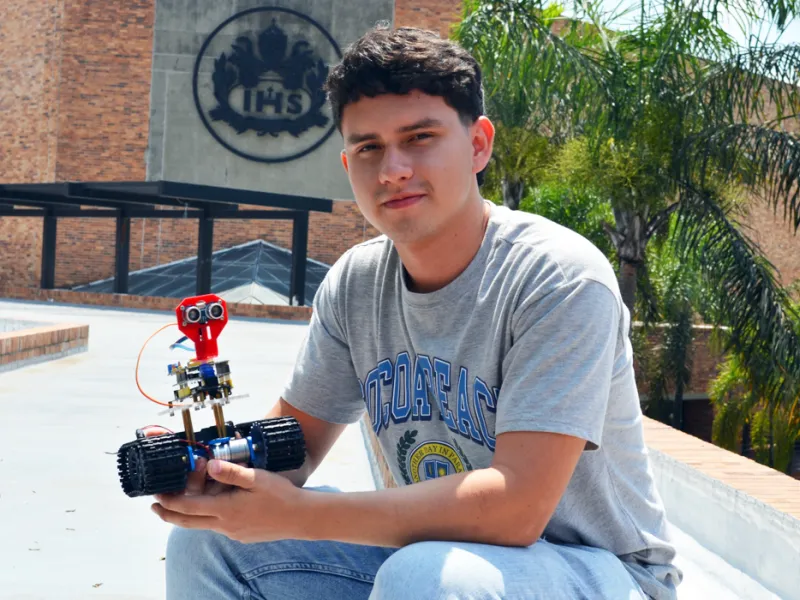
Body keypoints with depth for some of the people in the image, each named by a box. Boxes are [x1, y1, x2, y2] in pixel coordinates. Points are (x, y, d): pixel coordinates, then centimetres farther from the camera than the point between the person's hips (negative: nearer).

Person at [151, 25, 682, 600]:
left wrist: (296, 513, -29)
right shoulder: (355, 283, -1)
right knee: (209, 539, -5)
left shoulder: (560, 279, -22)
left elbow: (515, 507, -30)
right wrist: (221, 466, -18)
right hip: (432, 549, 6)